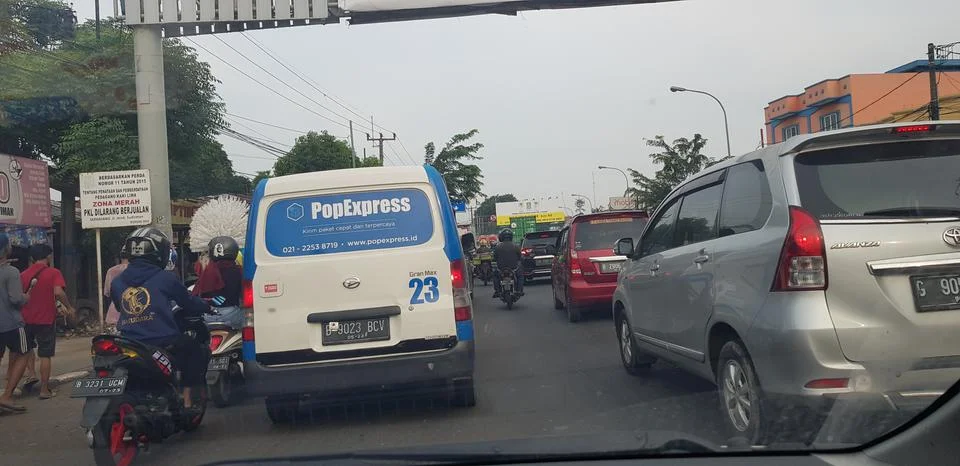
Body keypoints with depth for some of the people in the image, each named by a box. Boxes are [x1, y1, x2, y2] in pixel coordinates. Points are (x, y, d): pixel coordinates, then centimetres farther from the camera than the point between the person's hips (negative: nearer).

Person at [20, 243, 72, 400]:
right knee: (45, 355, 3)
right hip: (46, 319, -4)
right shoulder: (53, 273, -9)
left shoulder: (23, 274, 4)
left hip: (26, 319, 4)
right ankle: (44, 390, 6)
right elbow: (59, 292, -23)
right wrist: (68, 307, -10)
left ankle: (31, 373, 14)